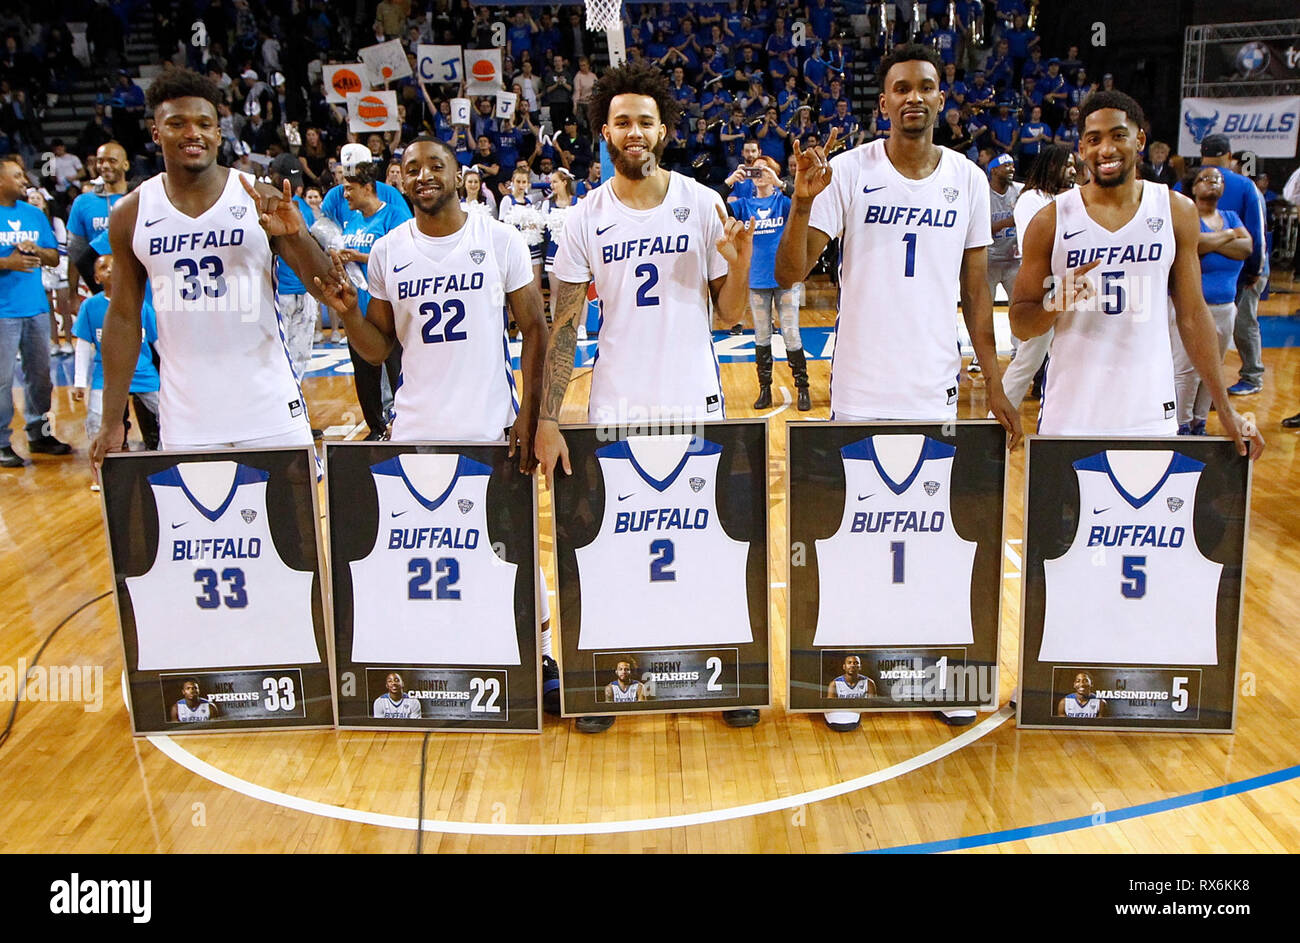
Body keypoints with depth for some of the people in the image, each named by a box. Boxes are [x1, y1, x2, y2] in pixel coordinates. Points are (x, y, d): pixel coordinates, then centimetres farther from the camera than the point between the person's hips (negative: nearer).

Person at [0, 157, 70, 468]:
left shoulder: (35, 214, 14)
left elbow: (54, 257, 15)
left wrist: (36, 250, -6)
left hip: (36, 308, 5)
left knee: (40, 373, 11)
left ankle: (39, 434, 23)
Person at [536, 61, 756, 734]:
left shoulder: (703, 205, -1)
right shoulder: (586, 219, 0)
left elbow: (731, 315, 1)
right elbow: (563, 326, -1)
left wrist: (739, 266, -20)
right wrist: (546, 420, -8)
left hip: (696, 402, 0)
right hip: (615, 408, 0)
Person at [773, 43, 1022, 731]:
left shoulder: (968, 180, 5)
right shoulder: (848, 171, -5)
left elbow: (976, 287, 9)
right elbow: (789, 273, -11)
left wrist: (994, 381, 7)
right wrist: (803, 203, -28)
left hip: (935, 388, 3)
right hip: (862, 388, -2)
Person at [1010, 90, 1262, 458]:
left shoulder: (1177, 211, 4)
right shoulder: (1051, 220, -2)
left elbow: (1192, 314, 8)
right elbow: (1020, 323, 1)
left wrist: (1226, 411, 5)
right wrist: (1057, 302, -21)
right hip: (1069, 414, -1)